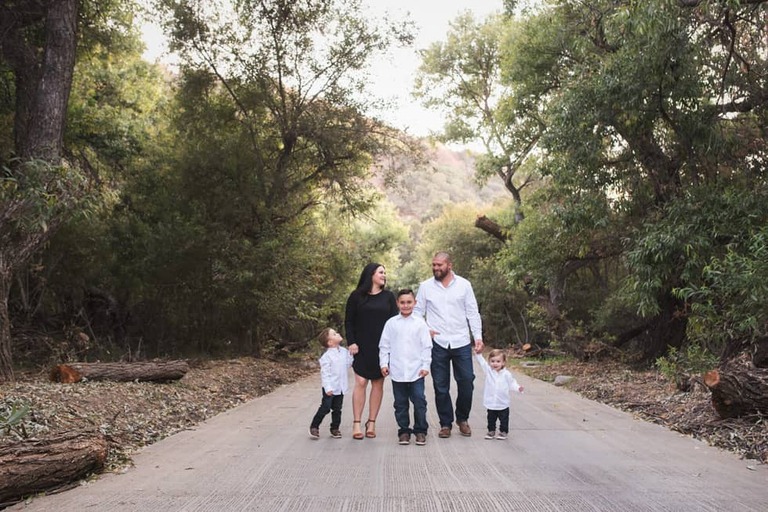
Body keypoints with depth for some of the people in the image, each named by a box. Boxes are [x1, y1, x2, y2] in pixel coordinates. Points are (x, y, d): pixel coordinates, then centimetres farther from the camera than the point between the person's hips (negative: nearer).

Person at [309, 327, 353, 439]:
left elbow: (348, 365, 13)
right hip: (330, 388, -6)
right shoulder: (327, 356, -17)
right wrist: (328, 388, -20)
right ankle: (314, 427, 17)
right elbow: (325, 373, -17)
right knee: (325, 408, 1)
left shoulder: (344, 351, 2)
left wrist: (351, 355, 1)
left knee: (337, 409, 13)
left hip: (341, 387, 6)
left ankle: (335, 428, 25)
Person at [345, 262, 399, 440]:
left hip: (382, 347, 2)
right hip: (362, 347, -2)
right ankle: (356, 423, -1)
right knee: (361, 382, -7)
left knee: (378, 383, 3)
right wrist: (351, 342, -8)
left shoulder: (388, 296, 9)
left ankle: (371, 423, 10)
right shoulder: (356, 296, 2)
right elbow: (348, 322, 3)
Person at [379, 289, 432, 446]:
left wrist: (426, 365, -3)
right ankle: (404, 431, 20)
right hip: (397, 372, 1)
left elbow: (427, 346, 2)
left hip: (416, 371, -1)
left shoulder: (420, 323, 1)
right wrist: (384, 363, 0)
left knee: (419, 401, 0)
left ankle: (420, 431, 13)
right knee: (400, 403, 9)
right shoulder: (391, 323, 4)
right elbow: (384, 345, 7)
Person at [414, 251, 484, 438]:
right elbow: (417, 312, 8)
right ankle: (445, 424, 19)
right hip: (437, 343, 0)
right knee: (441, 387, 5)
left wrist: (478, 336, -4)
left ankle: (462, 419, 24)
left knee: (467, 382, 1)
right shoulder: (425, 286, 3)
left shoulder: (464, 285, 3)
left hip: (461, 342, 0)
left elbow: (473, 313, 4)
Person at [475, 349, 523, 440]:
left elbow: (512, 384, 0)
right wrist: (478, 353, -25)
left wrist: (518, 388, -17)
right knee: (491, 419, 14)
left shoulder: (506, 374, -8)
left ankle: (503, 432, 26)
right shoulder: (488, 371, -5)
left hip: (503, 404, -1)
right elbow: (482, 362, -12)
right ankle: (491, 431, 30)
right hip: (490, 403, 1)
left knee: (504, 419, 11)